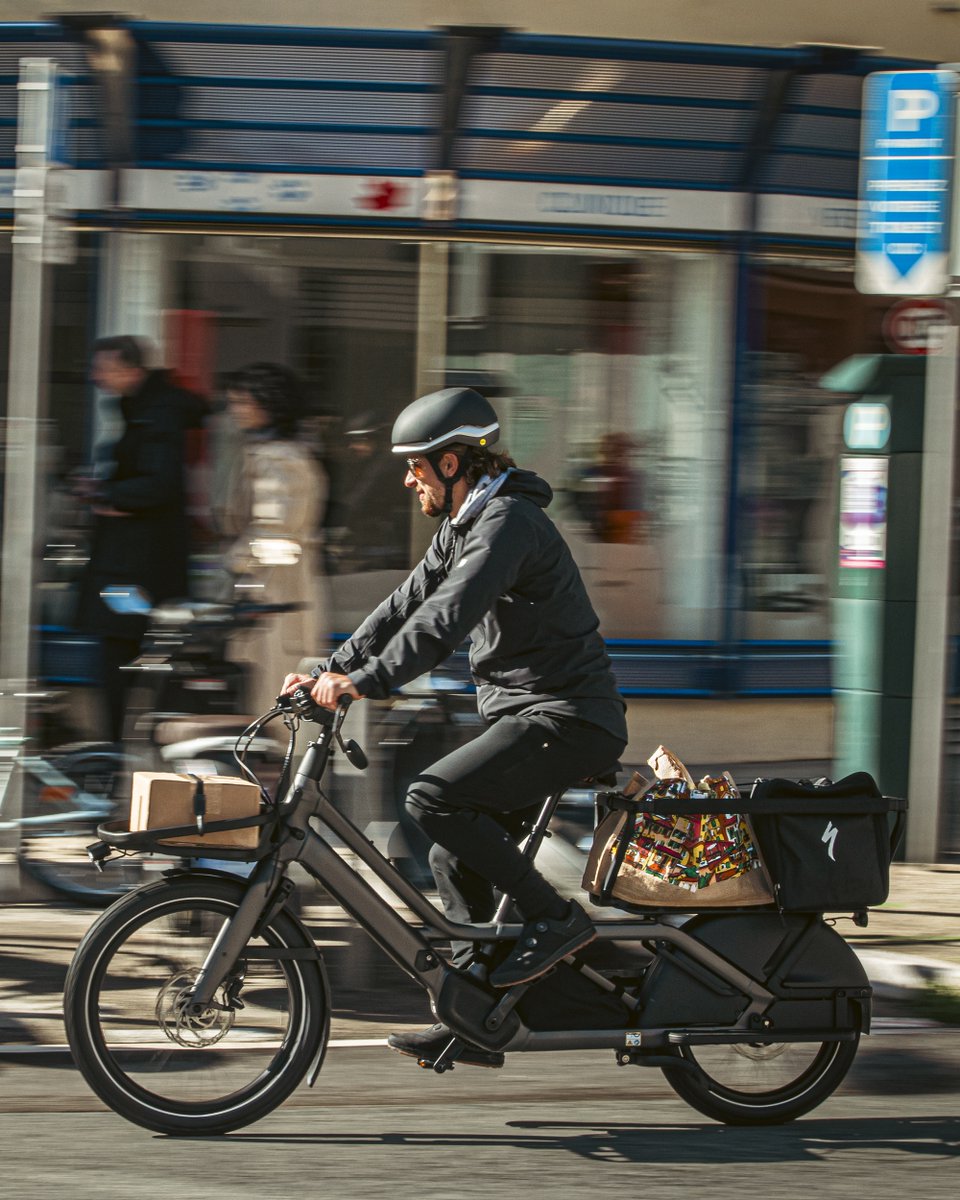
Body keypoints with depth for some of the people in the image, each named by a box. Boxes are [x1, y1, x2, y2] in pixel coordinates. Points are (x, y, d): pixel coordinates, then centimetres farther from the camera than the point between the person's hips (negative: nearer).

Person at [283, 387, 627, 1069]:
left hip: (567, 720, -10)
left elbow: (446, 620, -28)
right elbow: (406, 607, 18)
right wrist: (329, 672, 9)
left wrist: (364, 682, -32)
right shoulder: (464, 525, 16)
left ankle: (556, 918, -15)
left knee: (434, 798, -23)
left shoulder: (508, 522, -17)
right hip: (527, 716, 10)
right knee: (456, 854, 10)